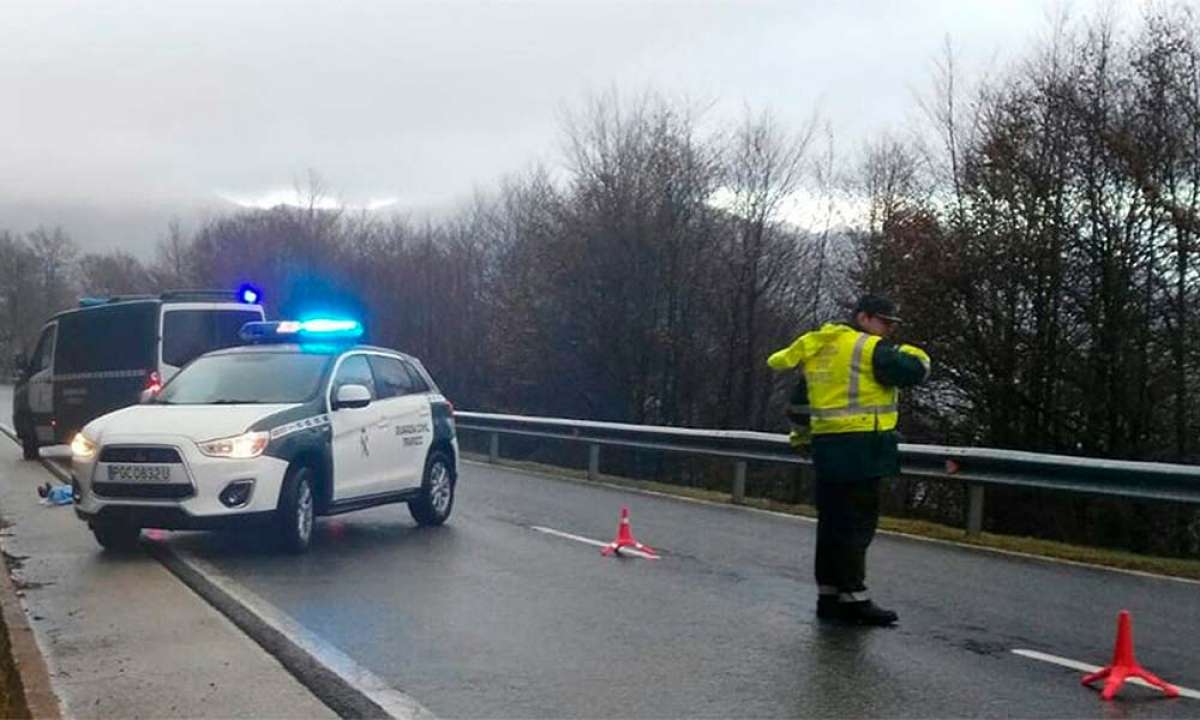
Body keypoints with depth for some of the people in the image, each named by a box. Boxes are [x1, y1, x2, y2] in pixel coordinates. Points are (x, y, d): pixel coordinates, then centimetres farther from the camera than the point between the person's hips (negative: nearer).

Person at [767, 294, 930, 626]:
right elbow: (915, 371, -12)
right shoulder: (872, 349, -7)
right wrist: (908, 352, 9)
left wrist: (801, 436, 34)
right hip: (861, 448, -8)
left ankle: (828, 595, 17)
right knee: (857, 524, -6)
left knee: (832, 522, 12)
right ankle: (854, 598, -5)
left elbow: (798, 401, 23)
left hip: (827, 448, 8)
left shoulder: (819, 351, 18)